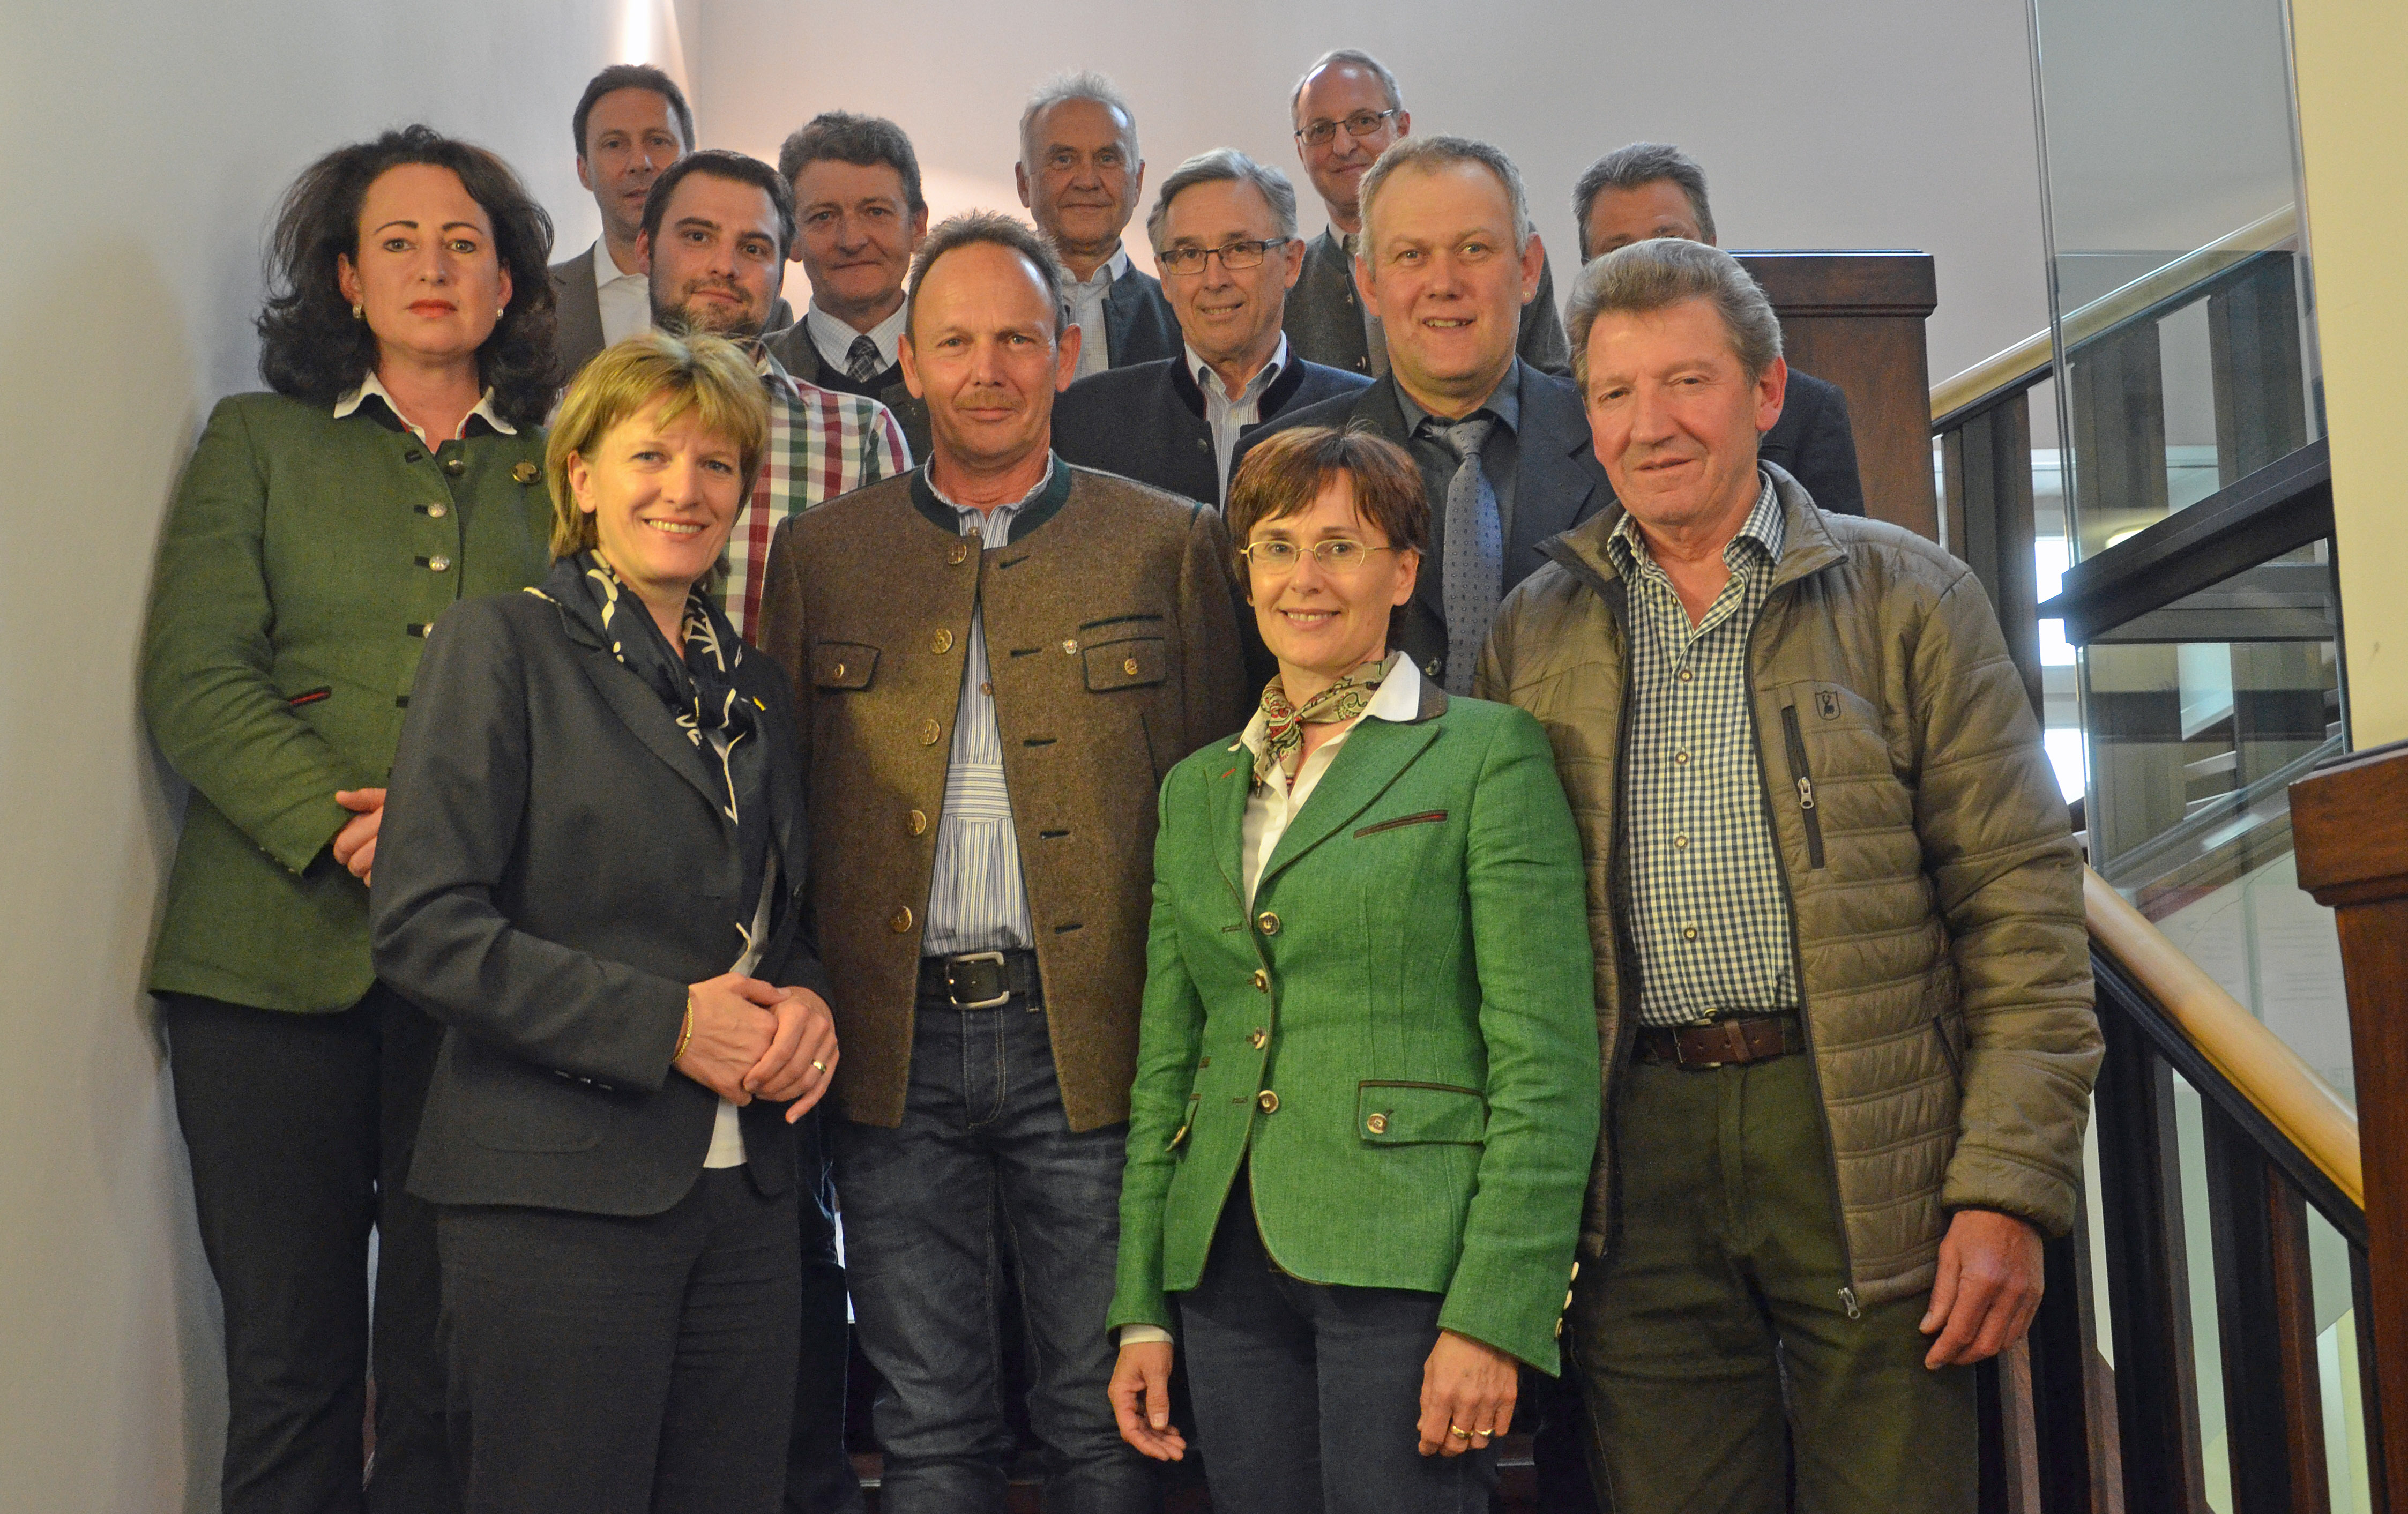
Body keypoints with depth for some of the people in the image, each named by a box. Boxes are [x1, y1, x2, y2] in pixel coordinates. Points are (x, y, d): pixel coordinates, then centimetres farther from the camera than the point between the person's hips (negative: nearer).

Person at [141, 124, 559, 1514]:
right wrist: (342, 832, -13)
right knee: (286, 1362, 4)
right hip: (277, 954, 0)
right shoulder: (256, 441, 13)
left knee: (448, 1367, 3)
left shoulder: (562, 466, 14)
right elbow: (194, 676, 1)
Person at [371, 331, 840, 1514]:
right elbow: (422, 923, -12)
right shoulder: (501, 644, -3)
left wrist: (806, 1000, 0)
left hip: (742, 1194, 6)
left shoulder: (753, 687, 16)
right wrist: (660, 1021, -16)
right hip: (557, 1190, -6)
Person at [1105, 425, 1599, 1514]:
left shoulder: (1488, 755, -2)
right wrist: (1142, 1305, 10)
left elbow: (1547, 1063, -8)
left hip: (1408, 1260, -5)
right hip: (1231, 1263, 5)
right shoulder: (1196, 790, 15)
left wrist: (1494, 1313, -14)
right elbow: (1164, 1067, 15)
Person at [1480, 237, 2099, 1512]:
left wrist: (2008, 1190, -9)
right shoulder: (1535, 633, 10)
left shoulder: (1906, 598, 3)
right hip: (1638, 1155, 2)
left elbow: (2021, 904, -1)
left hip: (1864, 1136, -2)